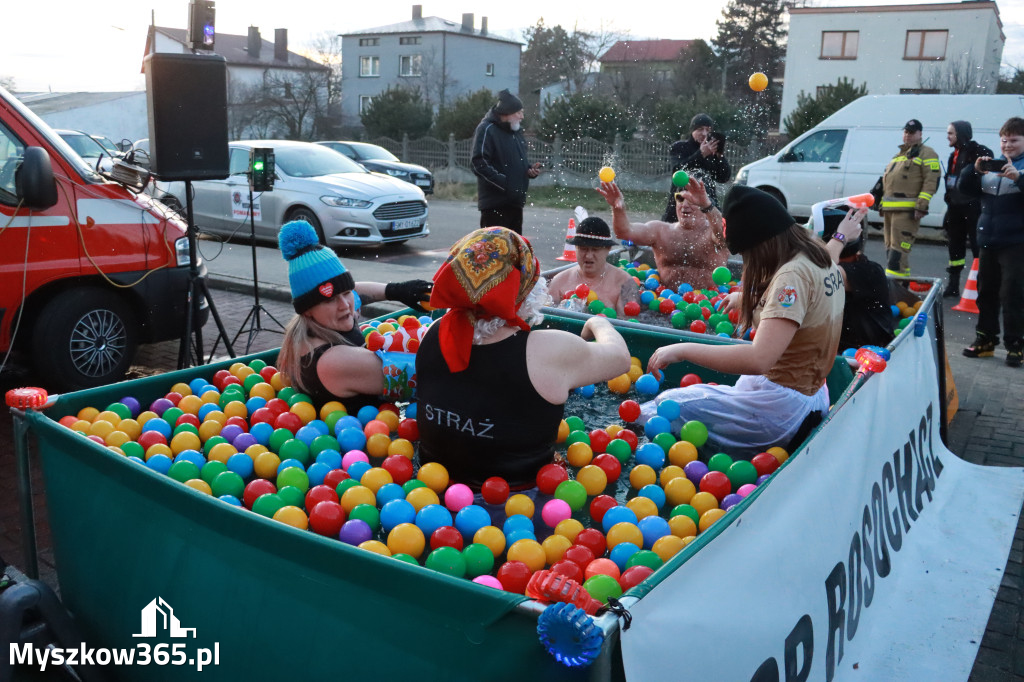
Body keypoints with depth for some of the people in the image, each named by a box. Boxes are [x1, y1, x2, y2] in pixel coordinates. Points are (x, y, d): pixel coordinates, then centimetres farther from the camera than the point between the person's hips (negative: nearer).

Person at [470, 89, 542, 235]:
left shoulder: (516, 131, 19)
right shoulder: (487, 130, -10)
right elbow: (480, 164, -18)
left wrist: (530, 169, 6)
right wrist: (504, 183, -22)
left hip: (515, 202, 9)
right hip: (495, 203, -9)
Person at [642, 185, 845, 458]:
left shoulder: (793, 275, -23)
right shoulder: (816, 256, 6)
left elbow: (758, 360, -33)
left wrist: (682, 350, -27)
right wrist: (746, 297, 26)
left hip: (777, 409, -10)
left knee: (654, 412, -7)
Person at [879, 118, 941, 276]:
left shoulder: (926, 154, -1)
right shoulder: (898, 155, 24)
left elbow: (931, 182, -11)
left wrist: (921, 206, -20)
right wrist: (882, 203, 24)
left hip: (907, 211, -9)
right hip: (889, 209, 9)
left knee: (898, 249, -15)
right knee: (890, 248, 12)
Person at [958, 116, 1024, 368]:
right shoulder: (991, 165, 13)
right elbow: (965, 188, 5)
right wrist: (974, 170, -14)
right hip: (988, 241, 5)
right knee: (986, 292, 12)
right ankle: (985, 340, 23)